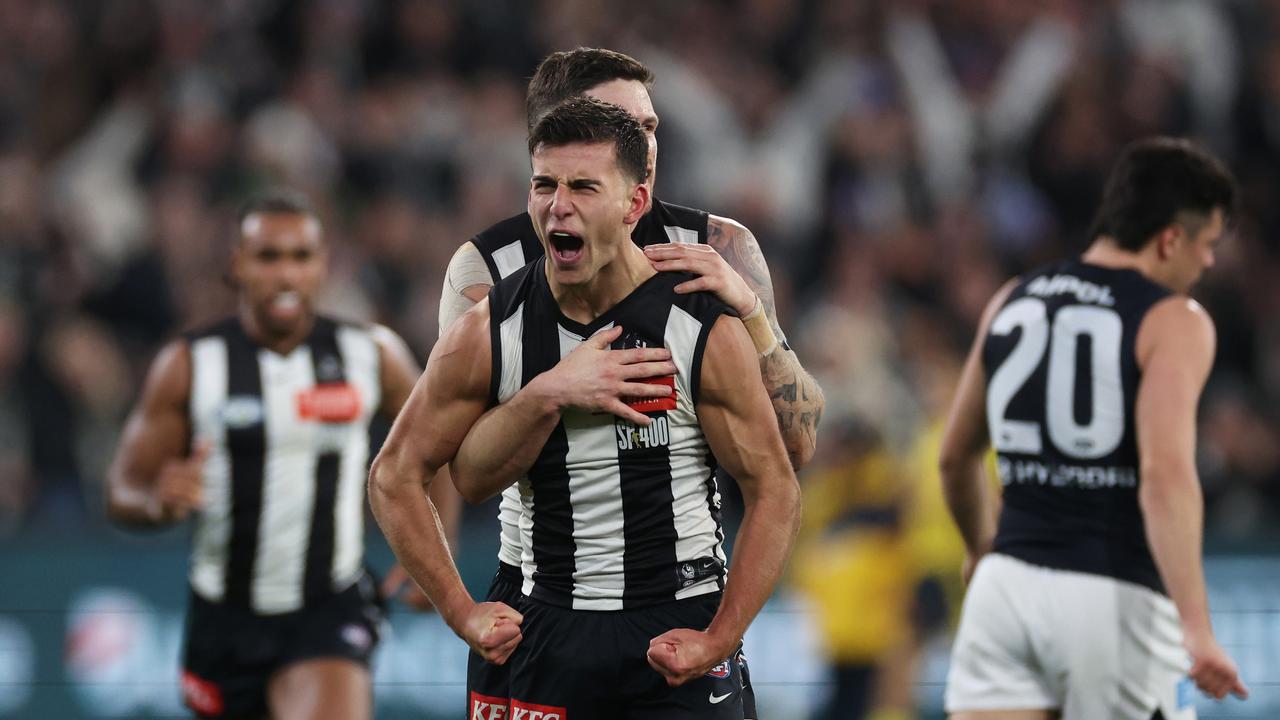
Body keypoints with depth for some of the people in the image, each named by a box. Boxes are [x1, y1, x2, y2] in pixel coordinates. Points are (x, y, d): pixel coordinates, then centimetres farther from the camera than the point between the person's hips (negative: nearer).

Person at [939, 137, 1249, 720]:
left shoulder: (1012, 302, 12)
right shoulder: (1173, 322, -6)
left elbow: (955, 458, 22)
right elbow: (1165, 475, -20)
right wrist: (1197, 631, -25)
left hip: (1006, 585, 5)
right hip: (1115, 600, -5)